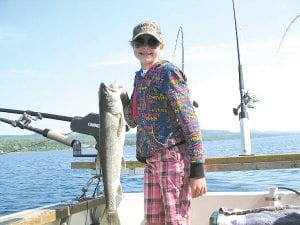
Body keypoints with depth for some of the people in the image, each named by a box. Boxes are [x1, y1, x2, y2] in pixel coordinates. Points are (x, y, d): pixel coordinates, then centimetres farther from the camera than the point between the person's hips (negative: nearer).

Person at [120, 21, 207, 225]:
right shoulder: (140, 77, 15)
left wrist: (197, 169, -19)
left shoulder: (168, 72, -8)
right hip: (150, 161, 8)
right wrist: (122, 96, 3)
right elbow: (133, 121, 22)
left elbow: (189, 120, -14)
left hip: (174, 157, -8)